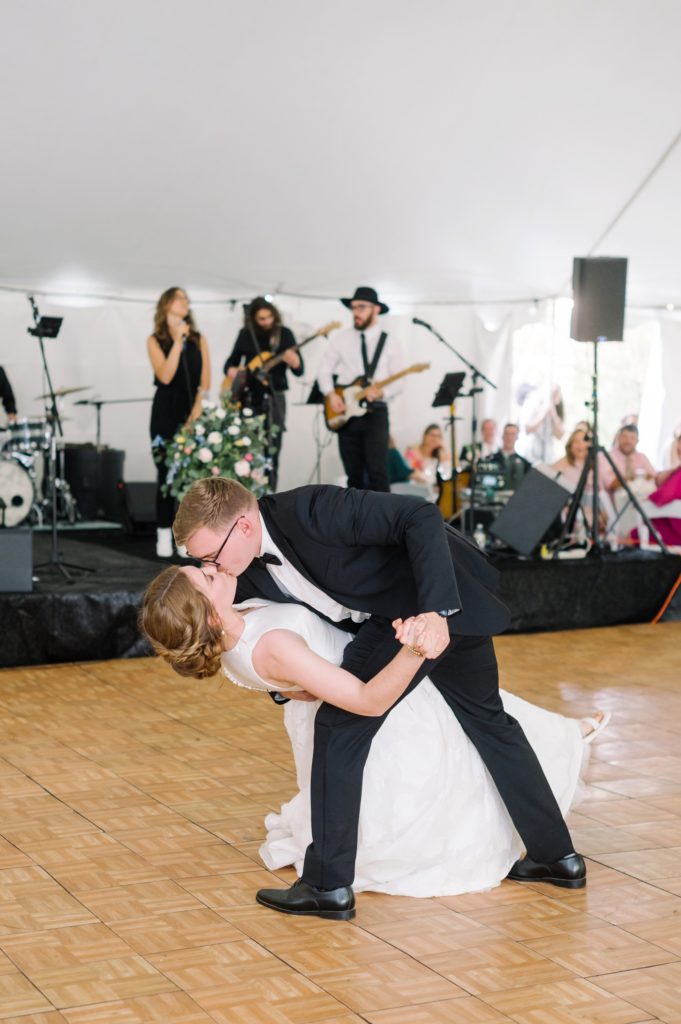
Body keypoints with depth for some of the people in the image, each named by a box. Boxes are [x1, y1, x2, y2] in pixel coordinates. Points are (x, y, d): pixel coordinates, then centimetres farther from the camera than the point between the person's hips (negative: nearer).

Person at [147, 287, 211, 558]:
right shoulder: (155, 340, 2)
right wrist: (178, 341, -13)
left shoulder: (198, 339, 10)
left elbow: (205, 379, 5)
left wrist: (198, 406, -10)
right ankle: (164, 535, 3)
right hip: (166, 414, -2)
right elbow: (165, 376, -12)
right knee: (167, 473, -2)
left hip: (193, 413, 2)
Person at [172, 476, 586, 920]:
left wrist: (436, 611, -39)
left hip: (444, 598, -10)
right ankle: (558, 855, 35)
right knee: (489, 720, 20)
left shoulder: (310, 510, -29)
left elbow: (422, 517, -31)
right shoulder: (250, 573, -4)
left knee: (341, 722, -9)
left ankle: (328, 885, -1)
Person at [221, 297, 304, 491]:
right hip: (248, 398, 2)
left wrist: (294, 362, -26)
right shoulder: (245, 334, 5)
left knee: (271, 453, -3)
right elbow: (231, 360, 17)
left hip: (273, 399, -2)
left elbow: (300, 371, -4)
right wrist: (231, 370, -6)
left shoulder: (284, 334, -2)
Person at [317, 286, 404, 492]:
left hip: (375, 413, -2)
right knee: (354, 474, 6)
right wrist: (331, 394, -7)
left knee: (377, 472, -11)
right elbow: (324, 369, 10)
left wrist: (383, 391, -21)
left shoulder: (389, 342, 4)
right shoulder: (341, 338, 9)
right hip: (346, 414, 2)